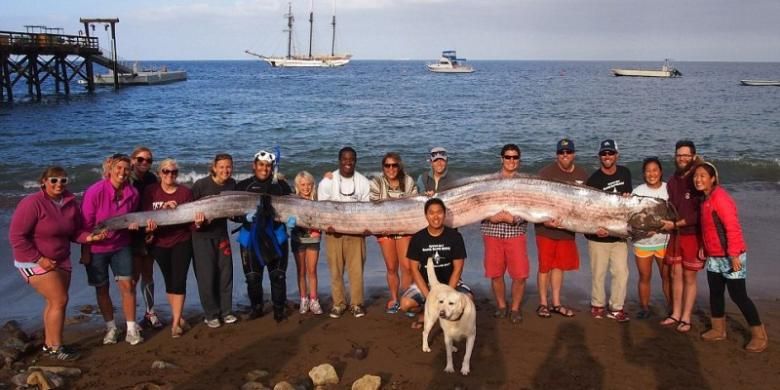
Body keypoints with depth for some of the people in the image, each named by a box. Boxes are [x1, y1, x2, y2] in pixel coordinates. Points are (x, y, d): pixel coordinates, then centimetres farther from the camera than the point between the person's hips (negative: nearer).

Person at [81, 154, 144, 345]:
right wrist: (85, 251, -11)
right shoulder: (94, 192, -19)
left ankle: (131, 328, 7)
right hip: (96, 248, -2)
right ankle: (111, 328, 24)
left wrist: (133, 223, -11)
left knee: (127, 285, -3)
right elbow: (86, 223, -13)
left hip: (120, 246, 3)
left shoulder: (132, 193, -7)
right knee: (102, 288, 8)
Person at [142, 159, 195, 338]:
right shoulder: (150, 191, -1)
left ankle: (176, 322, 3)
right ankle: (178, 317, 27)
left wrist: (197, 221, -26)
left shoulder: (185, 192, -3)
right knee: (169, 281, 12)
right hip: (159, 244, 1)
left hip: (181, 242, -1)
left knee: (179, 281, -5)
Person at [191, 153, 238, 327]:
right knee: (206, 275, -2)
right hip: (202, 235, -4)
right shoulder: (201, 184, -15)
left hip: (221, 233, 4)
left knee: (225, 273, 7)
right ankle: (210, 314, 11)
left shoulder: (231, 184, -1)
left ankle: (226, 311, 19)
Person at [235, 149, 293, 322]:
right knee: (252, 276, 5)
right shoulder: (243, 186, 3)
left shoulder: (281, 185, 3)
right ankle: (256, 307, 26)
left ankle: (279, 309, 16)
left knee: (278, 275, 2)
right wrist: (245, 216, -20)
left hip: (276, 236, 0)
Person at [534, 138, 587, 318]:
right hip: (546, 228, -4)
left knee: (560, 266, 13)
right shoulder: (546, 173, -9)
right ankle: (543, 304, 14)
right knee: (545, 266, 3)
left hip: (567, 228, 4)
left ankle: (556, 303, 23)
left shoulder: (582, 174, 6)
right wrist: (545, 220, -25)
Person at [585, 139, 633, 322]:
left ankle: (616, 308, 14)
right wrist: (595, 227, -27)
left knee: (621, 273, 2)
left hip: (619, 234, 4)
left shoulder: (625, 173, 5)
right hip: (599, 235, -4)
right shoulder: (594, 180, -9)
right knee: (598, 273, 5)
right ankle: (597, 305, 22)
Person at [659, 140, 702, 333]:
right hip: (674, 235, 6)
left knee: (689, 277, 2)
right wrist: (662, 224, -2)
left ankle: (686, 318, 11)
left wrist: (676, 224, -18)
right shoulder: (672, 181, 9)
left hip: (692, 235, -6)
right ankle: (675, 314, 20)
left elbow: (701, 213, -17)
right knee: (675, 274, 10)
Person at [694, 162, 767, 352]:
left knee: (738, 295, -3)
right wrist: (704, 248, 17)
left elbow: (733, 227, -24)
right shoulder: (706, 198, 10)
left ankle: (759, 335, 9)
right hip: (714, 257, 9)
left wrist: (734, 255, -25)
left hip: (730, 257, -9)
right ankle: (718, 330, 27)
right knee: (715, 293, 14)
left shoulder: (720, 197, -19)